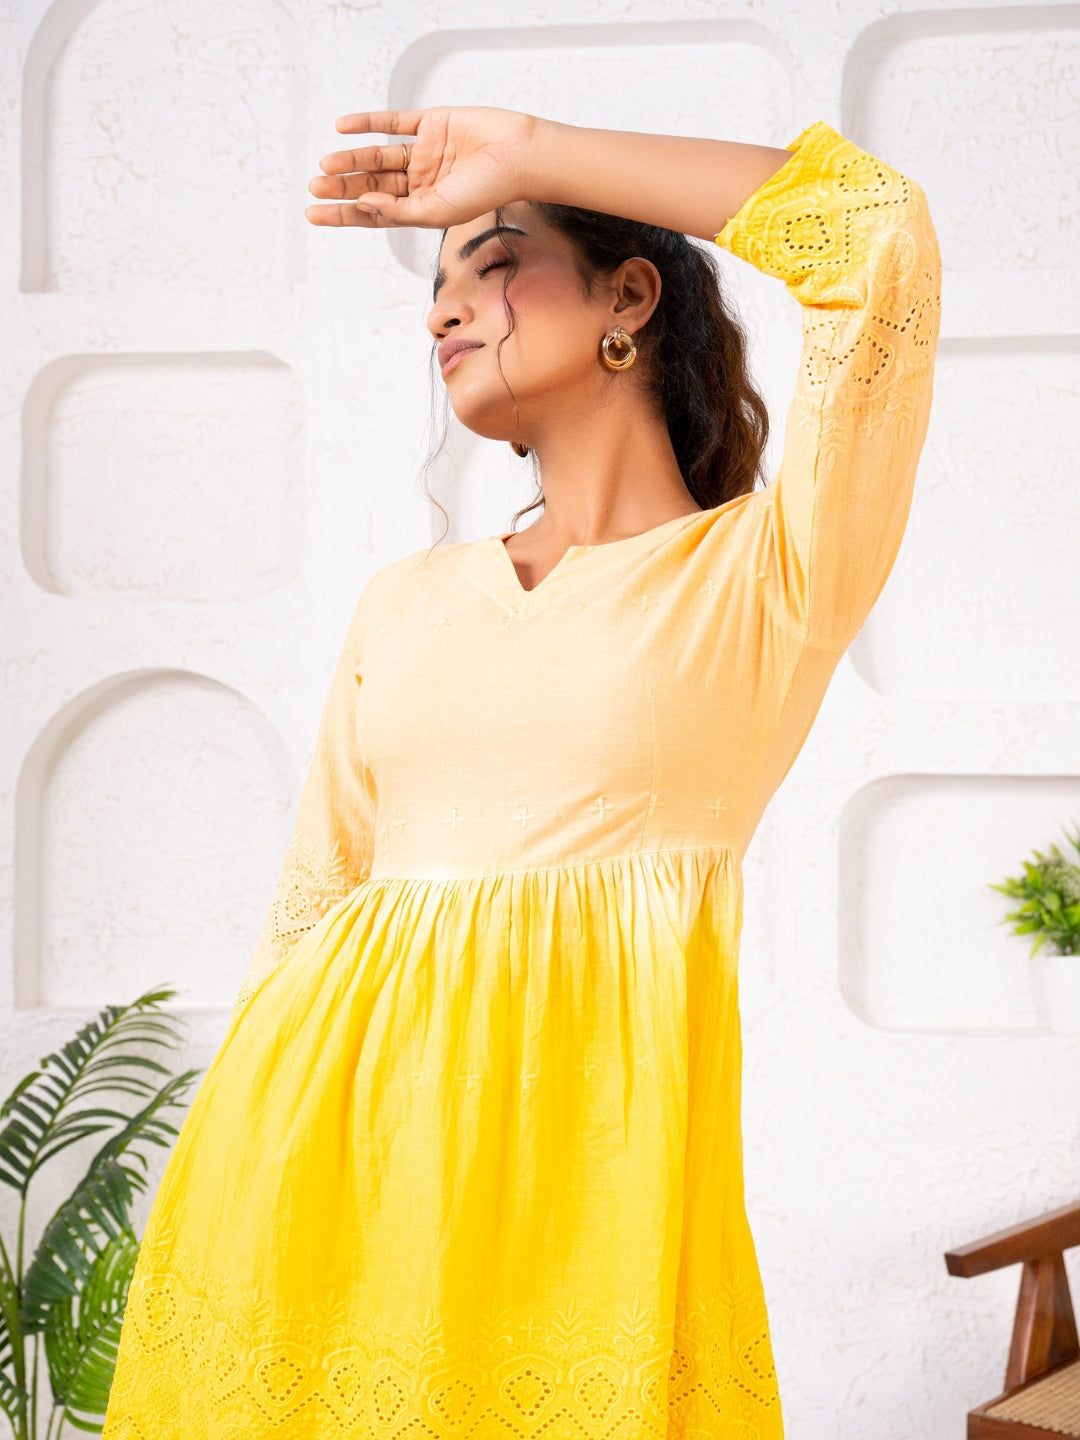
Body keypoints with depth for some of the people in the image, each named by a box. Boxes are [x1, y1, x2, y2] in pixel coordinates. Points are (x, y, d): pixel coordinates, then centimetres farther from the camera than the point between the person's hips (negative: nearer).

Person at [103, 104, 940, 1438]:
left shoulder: (767, 576, 2)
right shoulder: (404, 602, 17)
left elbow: (878, 230, -10)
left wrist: (525, 153, -3)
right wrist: (223, 1169, 10)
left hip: (567, 1159, -4)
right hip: (316, 1153, 4)